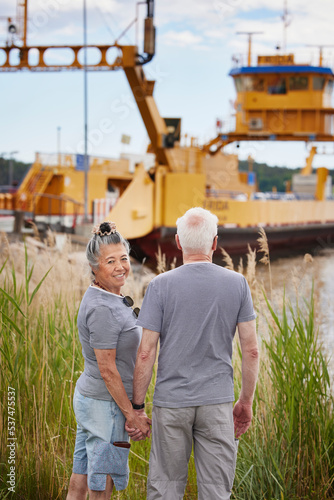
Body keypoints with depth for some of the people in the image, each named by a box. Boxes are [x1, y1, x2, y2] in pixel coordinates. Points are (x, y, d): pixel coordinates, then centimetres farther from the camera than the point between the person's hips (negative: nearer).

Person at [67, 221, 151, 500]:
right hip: (105, 403, -9)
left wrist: (133, 411, 17)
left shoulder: (110, 299, 10)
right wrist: (131, 414, -13)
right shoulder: (102, 309, -20)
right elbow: (107, 370, -20)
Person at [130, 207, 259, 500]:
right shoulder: (237, 284, -1)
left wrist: (137, 405, 1)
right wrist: (246, 402, 10)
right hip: (217, 402, 1)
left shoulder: (161, 286, -6)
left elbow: (146, 354, -7)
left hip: (171, 401, -1)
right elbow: (251, 350, 0)